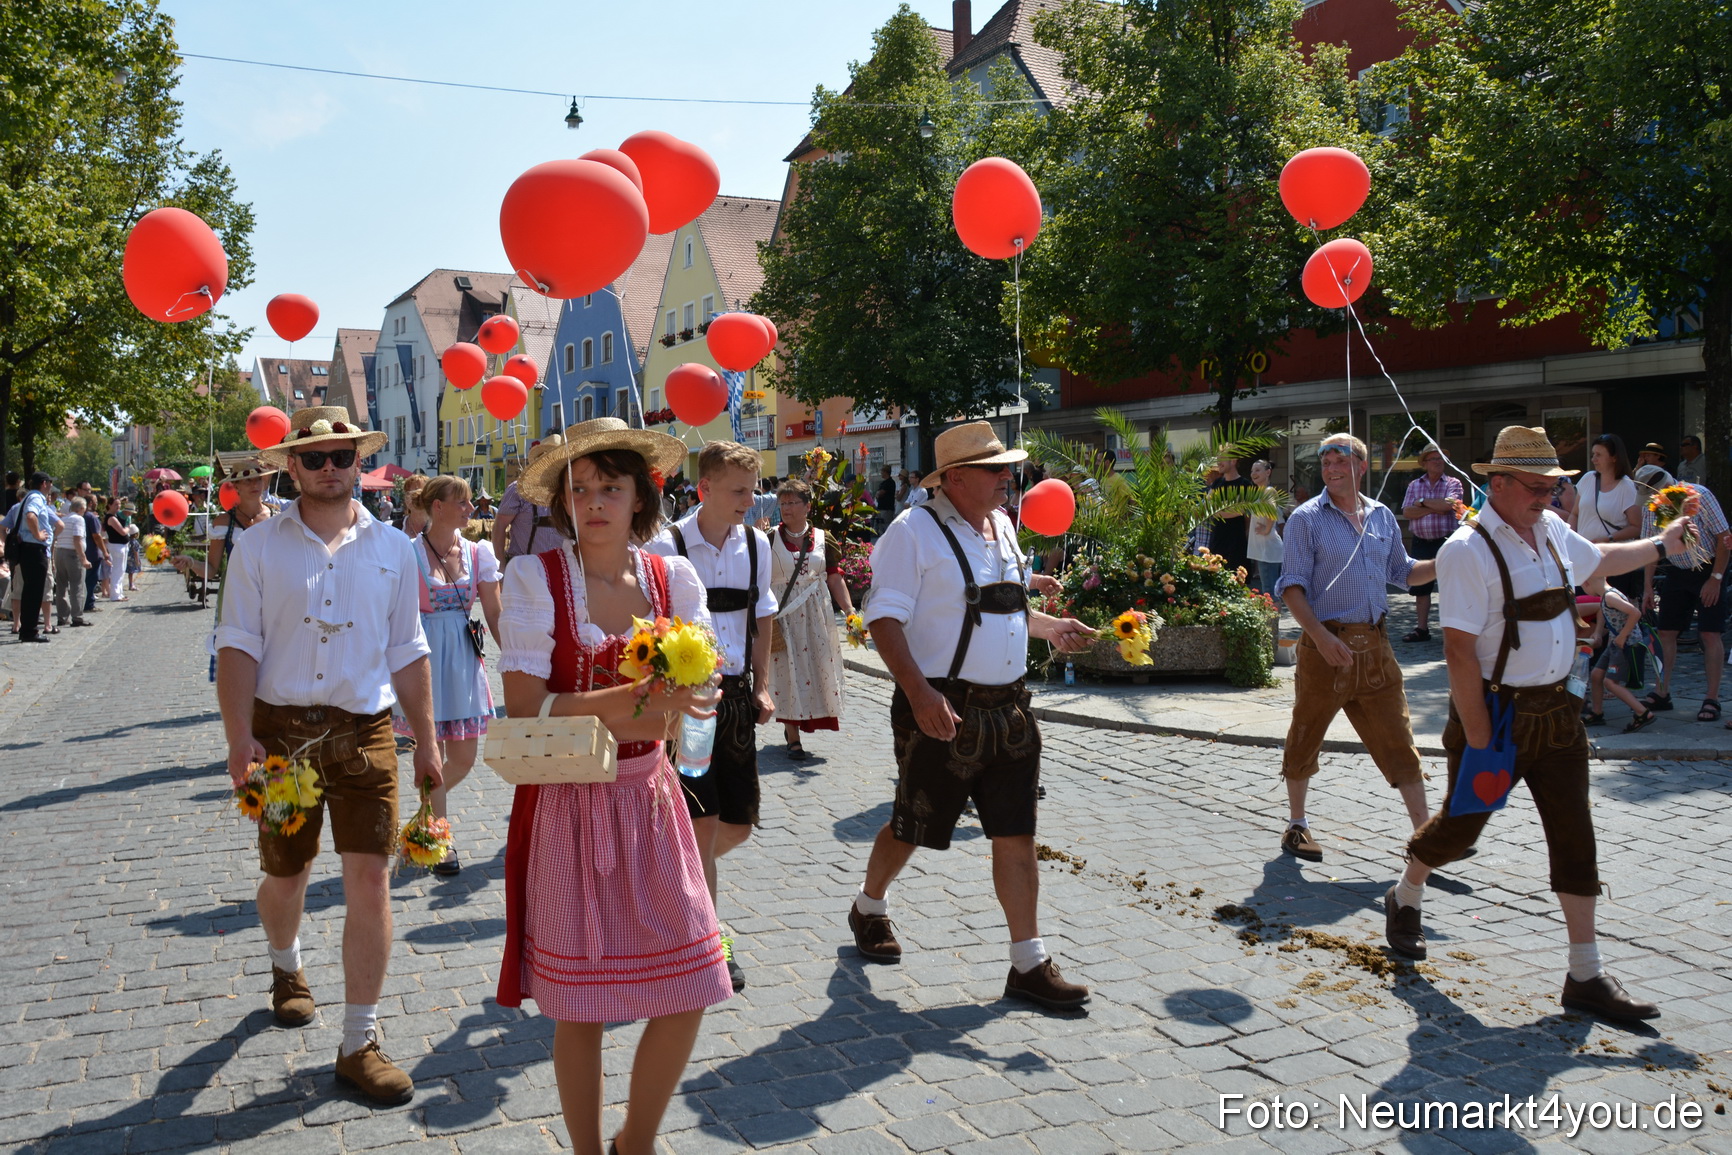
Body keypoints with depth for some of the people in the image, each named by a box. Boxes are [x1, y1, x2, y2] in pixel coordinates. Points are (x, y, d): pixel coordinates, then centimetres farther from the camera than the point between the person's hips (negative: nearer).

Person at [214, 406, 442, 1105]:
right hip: (282, 727, 0)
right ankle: (286, 969, 49)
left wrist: (427, 740, 9)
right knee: (285, 875, 15)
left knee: (370, 879, -5)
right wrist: (240, 739, -14)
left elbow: (407, 652, 11)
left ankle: (359, 1044, 6)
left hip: (365, 731, 1)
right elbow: (238, 647, -4)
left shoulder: (391, 548, 7)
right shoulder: (259, 546, 1)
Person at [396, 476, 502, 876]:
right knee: (433, 755, 0)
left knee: (463, 758, 8)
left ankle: (430, 807, 38)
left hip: (464, 657, 4)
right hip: (422, 655, -4)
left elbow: (495, 615, 6)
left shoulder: (478, 552, 4)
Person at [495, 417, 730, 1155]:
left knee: (687, 995, 4)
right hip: (564, 809, -3)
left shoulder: (673, 579, 3)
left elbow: (693, 701, 0)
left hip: (649, 799, 3)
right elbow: (525, 709, -15)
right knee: (579, 1007, 5)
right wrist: (636, 699, -24)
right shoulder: (534, 579, -7)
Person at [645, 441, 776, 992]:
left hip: (736, 695, 5)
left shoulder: (756, 544, 5)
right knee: (703, 821, -3)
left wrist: (761, 686, 11)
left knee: (738, 824, 8)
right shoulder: (667, 546, -11)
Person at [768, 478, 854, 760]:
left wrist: (849, 610, -7)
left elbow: (835, 579, 5)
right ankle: (793, 739, 5)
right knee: (789, 672, -3)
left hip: (817, 615, 3)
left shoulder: (823, 539, 5)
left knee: (819, 668, 5)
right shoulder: (770, 540, -1)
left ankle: (792, 725, 25)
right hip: (783, 616, -3)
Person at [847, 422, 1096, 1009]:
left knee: (1016, 834, 5)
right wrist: (919, 693, -29)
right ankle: (869, 907, 39)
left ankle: (1029, 962, 13)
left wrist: (1051, 627, 7)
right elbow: (886, 618, -18)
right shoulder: (914, 532, -12)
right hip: (942, 710, -6)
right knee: (912, 826, 10)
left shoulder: (1002, 528, 12)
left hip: (1008, 707, 6)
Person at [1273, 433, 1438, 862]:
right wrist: (1320, 636, -21)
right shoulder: (1307, 518, -4)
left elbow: (1402, 572, 22)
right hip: (1326, 643, -4)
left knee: (1398, 739, 5)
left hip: (1374, 645, 4)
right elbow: (1293, 586, -9)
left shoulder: (1382, 516, 11)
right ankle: (1297, 826, 24)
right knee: (1305, 740, 8)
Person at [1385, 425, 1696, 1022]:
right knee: (1459, 824, 8)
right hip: (1495, 711, -7)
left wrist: (1661, 546, 38)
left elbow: (1598, 559, 33)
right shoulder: (1468, 550, -18)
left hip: (1556, 710, 7)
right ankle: (1403, 900, 38)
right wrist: (1477, 739, -23)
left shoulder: (1551, 529, 7)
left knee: (1575, 836, 4)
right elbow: (1459, 650, -22)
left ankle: (1586, 975, 11)